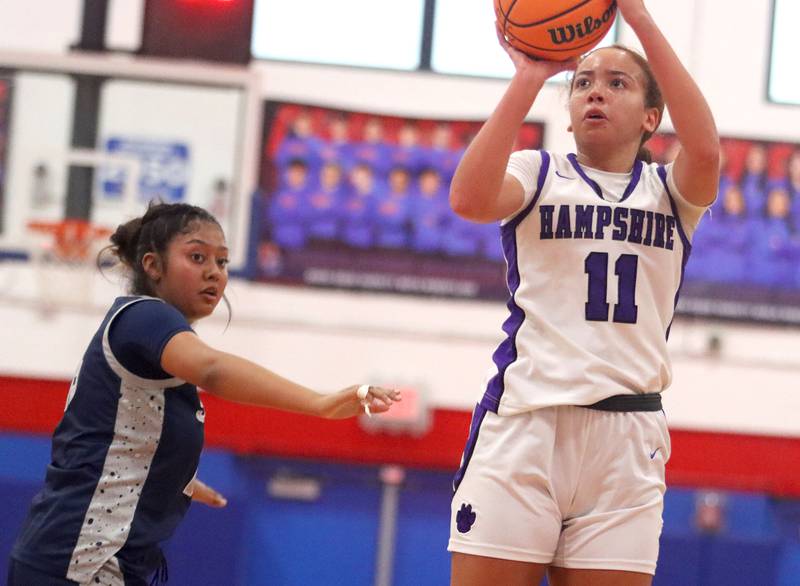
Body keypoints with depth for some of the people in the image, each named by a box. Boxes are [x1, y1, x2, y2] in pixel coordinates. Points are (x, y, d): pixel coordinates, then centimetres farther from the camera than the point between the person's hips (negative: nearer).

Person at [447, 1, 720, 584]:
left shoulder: (669, 191, 15)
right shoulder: (538, 173, 12)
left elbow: (705, 149, -10)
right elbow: (469, 199, -12)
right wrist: (528, 78, -15)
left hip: (628, 435, 1)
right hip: (524, 420, -1)